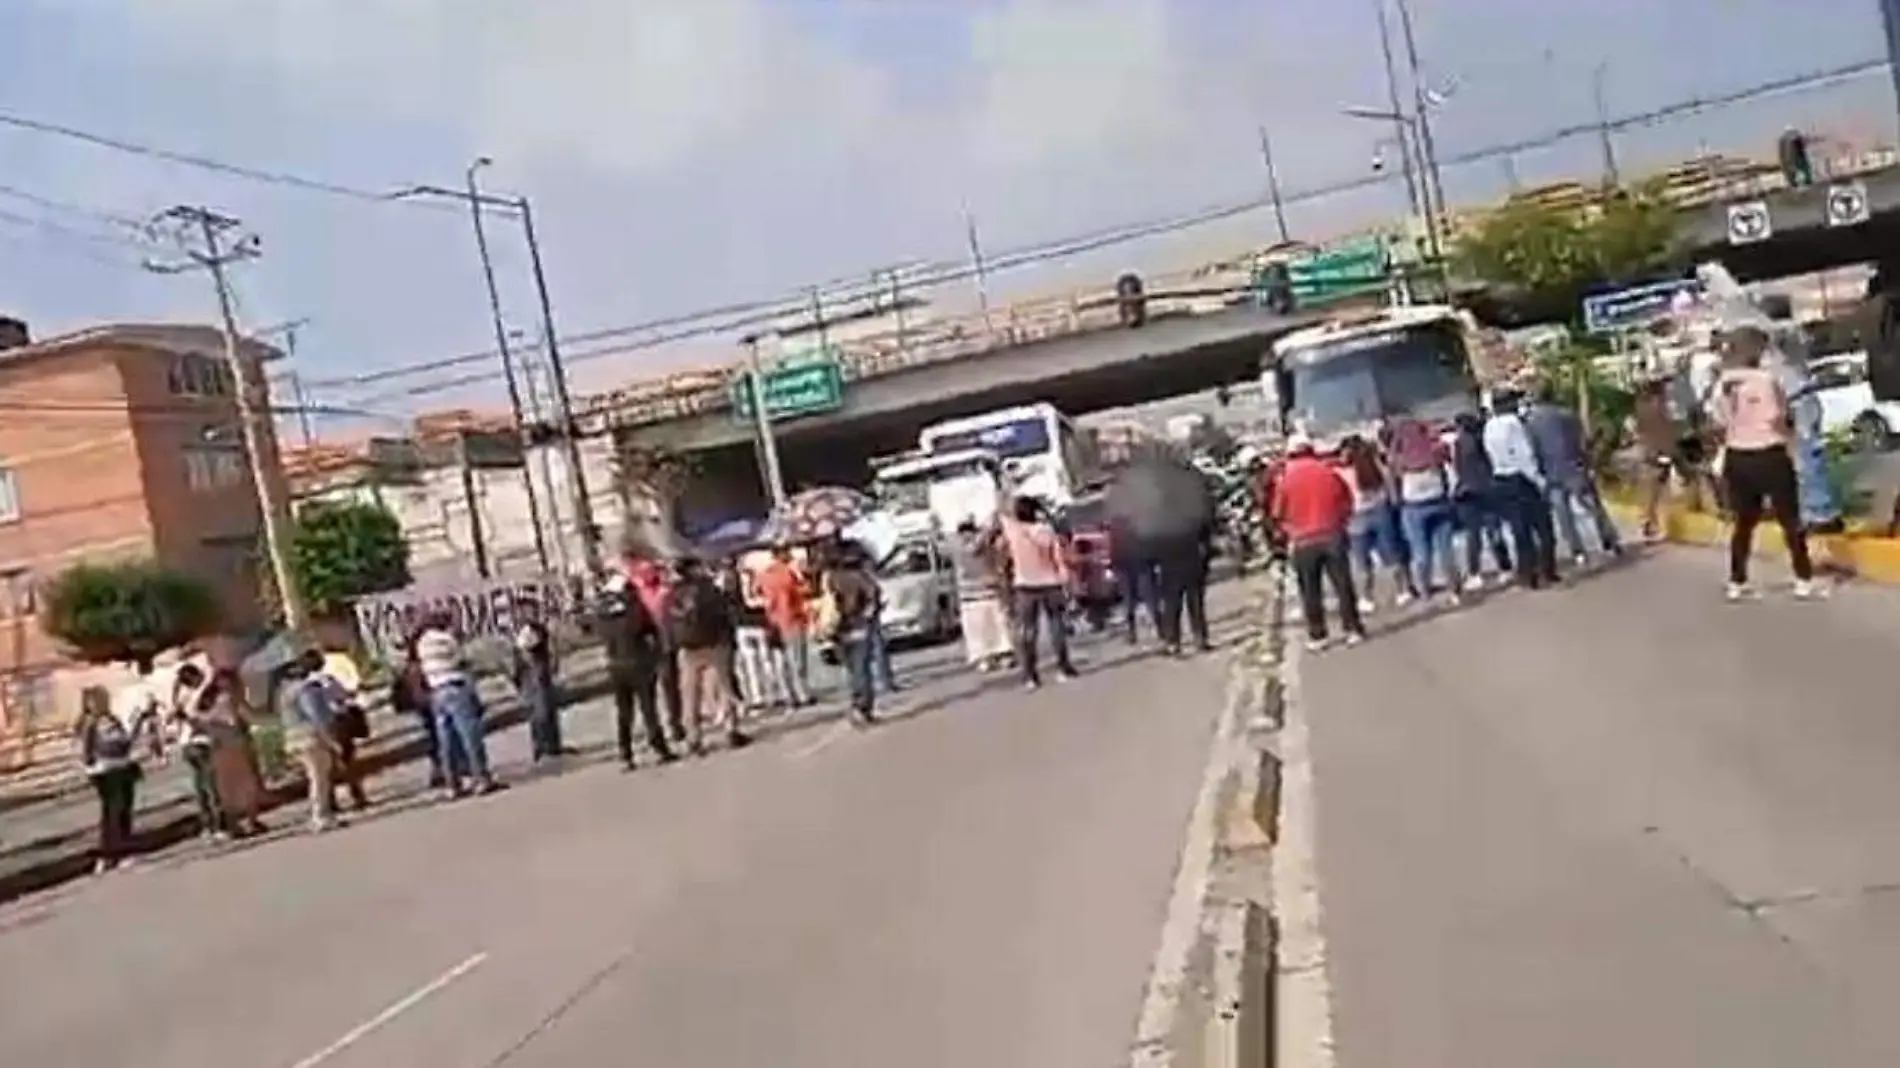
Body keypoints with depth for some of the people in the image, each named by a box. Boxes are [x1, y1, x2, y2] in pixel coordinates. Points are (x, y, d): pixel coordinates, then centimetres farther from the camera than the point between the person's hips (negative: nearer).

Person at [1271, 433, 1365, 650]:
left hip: (1303, 541, -1)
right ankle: (1353, 628, 8)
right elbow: (1347, 501, 8)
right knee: (1343, 584, 7)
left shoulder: (1285, 478, -3)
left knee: (1310, 591, 7)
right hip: (1332, 535, 1)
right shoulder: (1328, 471, 2)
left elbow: (1278, 514, 2)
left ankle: (1317, 635, 10)